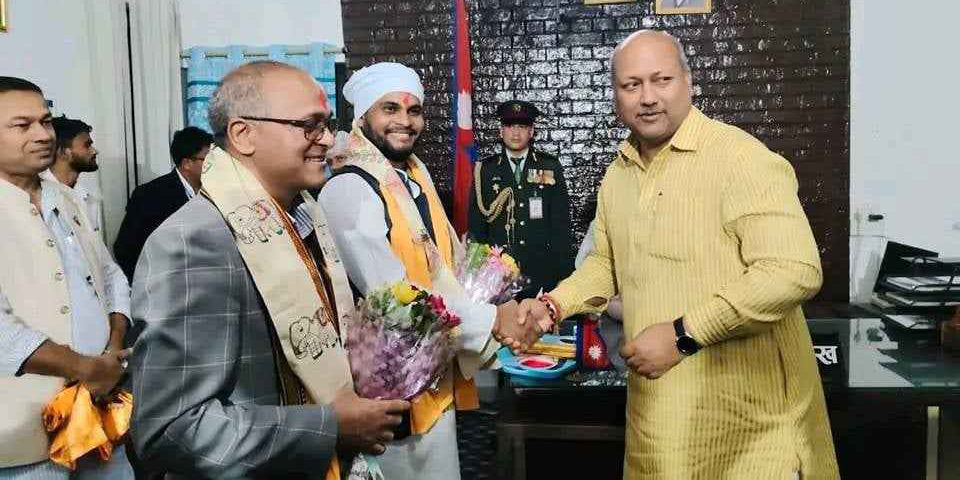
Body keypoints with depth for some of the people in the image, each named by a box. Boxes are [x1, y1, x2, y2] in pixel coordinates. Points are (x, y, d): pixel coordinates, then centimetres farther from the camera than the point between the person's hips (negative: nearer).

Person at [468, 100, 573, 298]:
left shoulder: (551, 167, 5)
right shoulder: (485, 170, 5)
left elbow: (561, 223, 4)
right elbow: (476, 225, 6)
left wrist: (564, 272, -1)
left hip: (542, 273, 0)